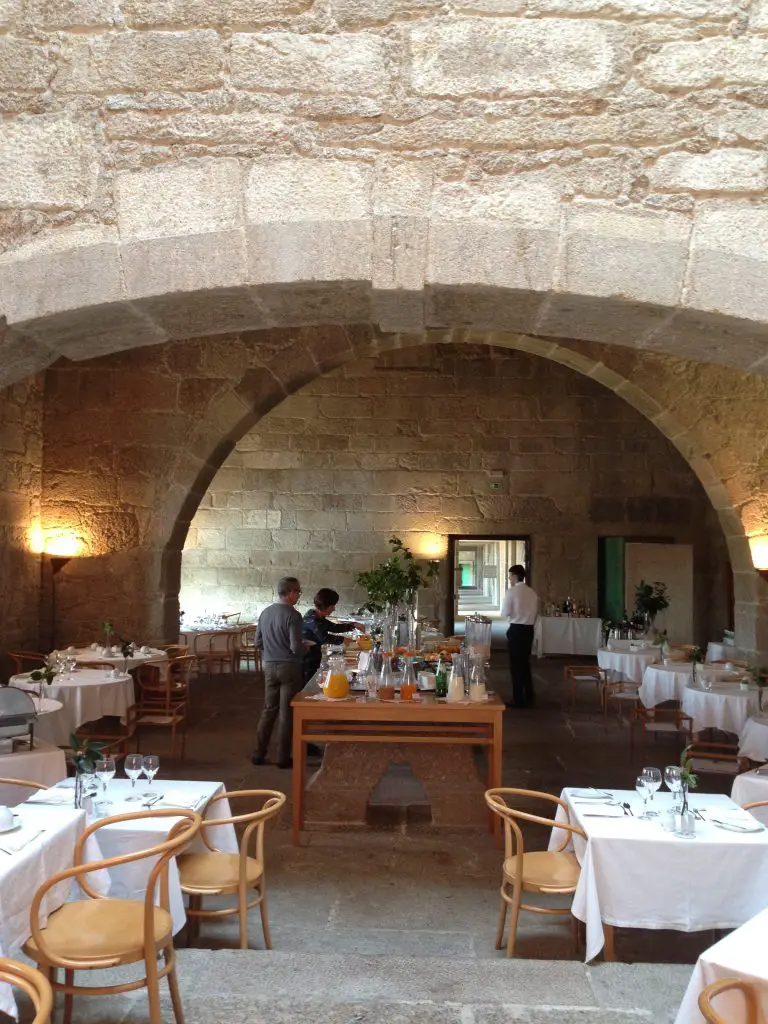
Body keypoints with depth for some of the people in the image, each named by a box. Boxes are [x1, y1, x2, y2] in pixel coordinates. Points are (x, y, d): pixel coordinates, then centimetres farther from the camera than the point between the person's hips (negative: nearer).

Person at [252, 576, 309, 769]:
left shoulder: (265, 613, 3)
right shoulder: (292, 615, -17)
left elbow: (258, 642, 10)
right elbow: (296, 647, -21)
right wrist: (306, 645, 0)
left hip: (270, 666, 6)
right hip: (289, 667, -6)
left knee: (269, 710, 15)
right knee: (286, 713, 3)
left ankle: (259, 754, 18)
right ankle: (283, 758, 10)